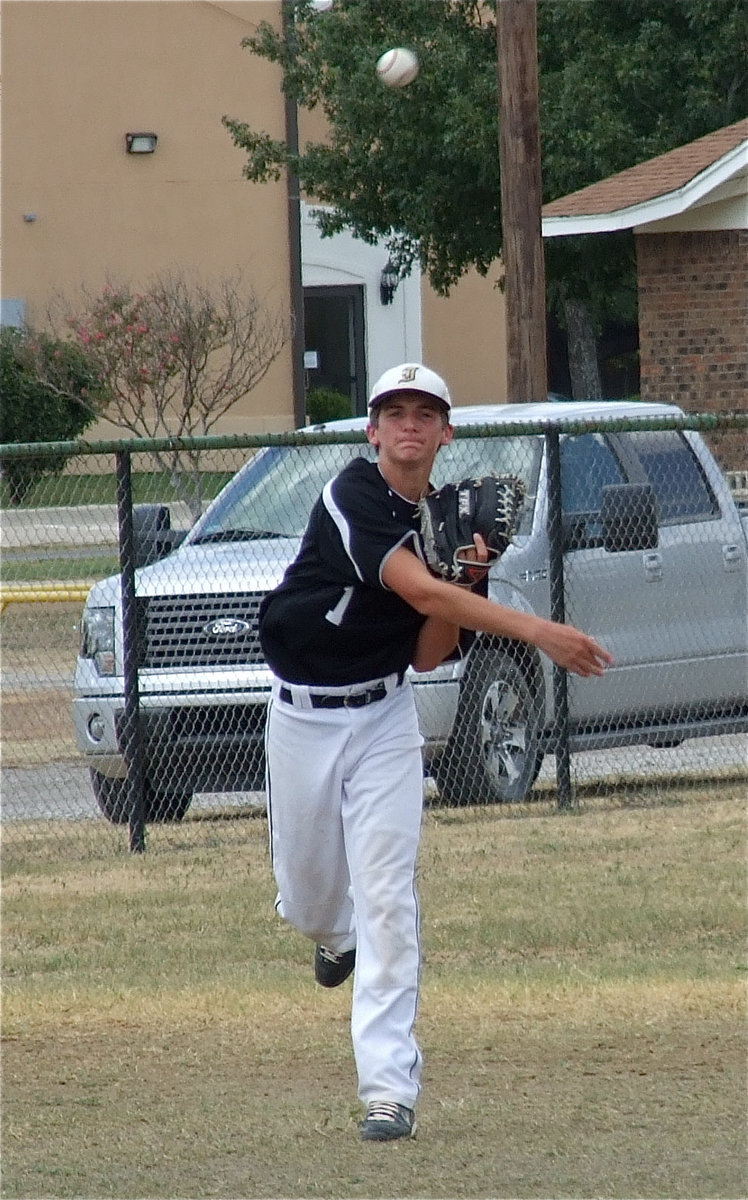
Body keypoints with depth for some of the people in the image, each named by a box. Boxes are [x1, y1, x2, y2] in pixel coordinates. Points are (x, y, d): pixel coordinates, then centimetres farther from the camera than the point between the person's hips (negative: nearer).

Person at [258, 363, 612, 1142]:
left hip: (383, 719, 3)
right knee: (307, 893, 11)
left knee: (387, 895, -9)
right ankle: (334, 936, 51)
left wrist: (467, 585, -10)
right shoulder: (355, 497, -17)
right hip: (303, 718, -3)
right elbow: (417, 590, -32)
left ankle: (389, 1086, -12)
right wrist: (535, 631, -39)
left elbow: (427, 654, 6)